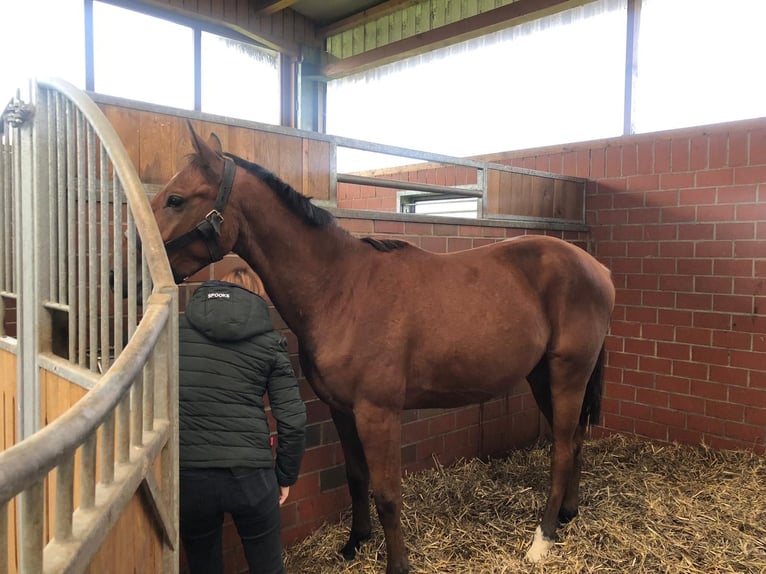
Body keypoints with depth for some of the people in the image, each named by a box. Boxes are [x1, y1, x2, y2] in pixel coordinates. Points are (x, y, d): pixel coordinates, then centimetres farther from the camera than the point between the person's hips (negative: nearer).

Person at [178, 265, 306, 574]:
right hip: (249, 473, -1)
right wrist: (285, 477, 12)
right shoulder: (268, 342, 2)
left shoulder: (178, 329, 6)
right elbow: (293, 420, -2)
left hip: (186, 474, 2)